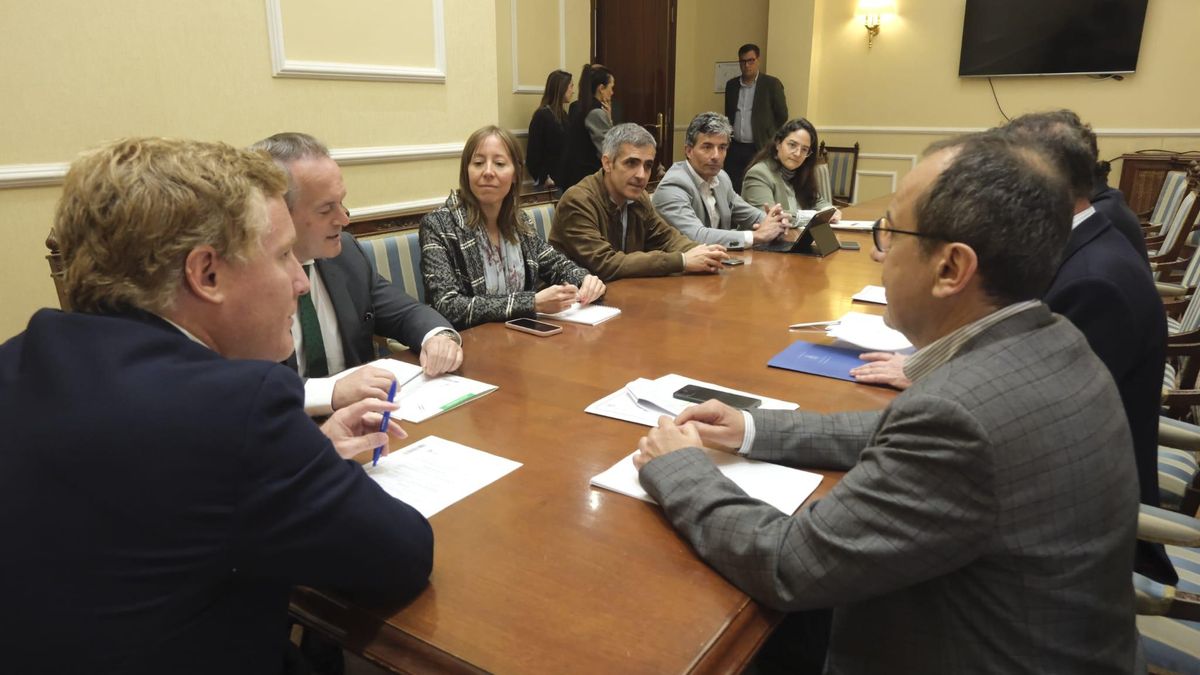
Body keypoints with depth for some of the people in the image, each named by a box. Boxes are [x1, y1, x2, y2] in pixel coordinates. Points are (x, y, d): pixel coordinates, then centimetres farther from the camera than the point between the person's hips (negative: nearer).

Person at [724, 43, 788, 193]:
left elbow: (782, 115, 1)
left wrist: (769, 138, 7)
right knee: (733, 191, 2)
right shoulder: (731, 84, 11)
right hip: (734, 148, 4)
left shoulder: (772, 84, -2)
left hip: (759, 149, -4)